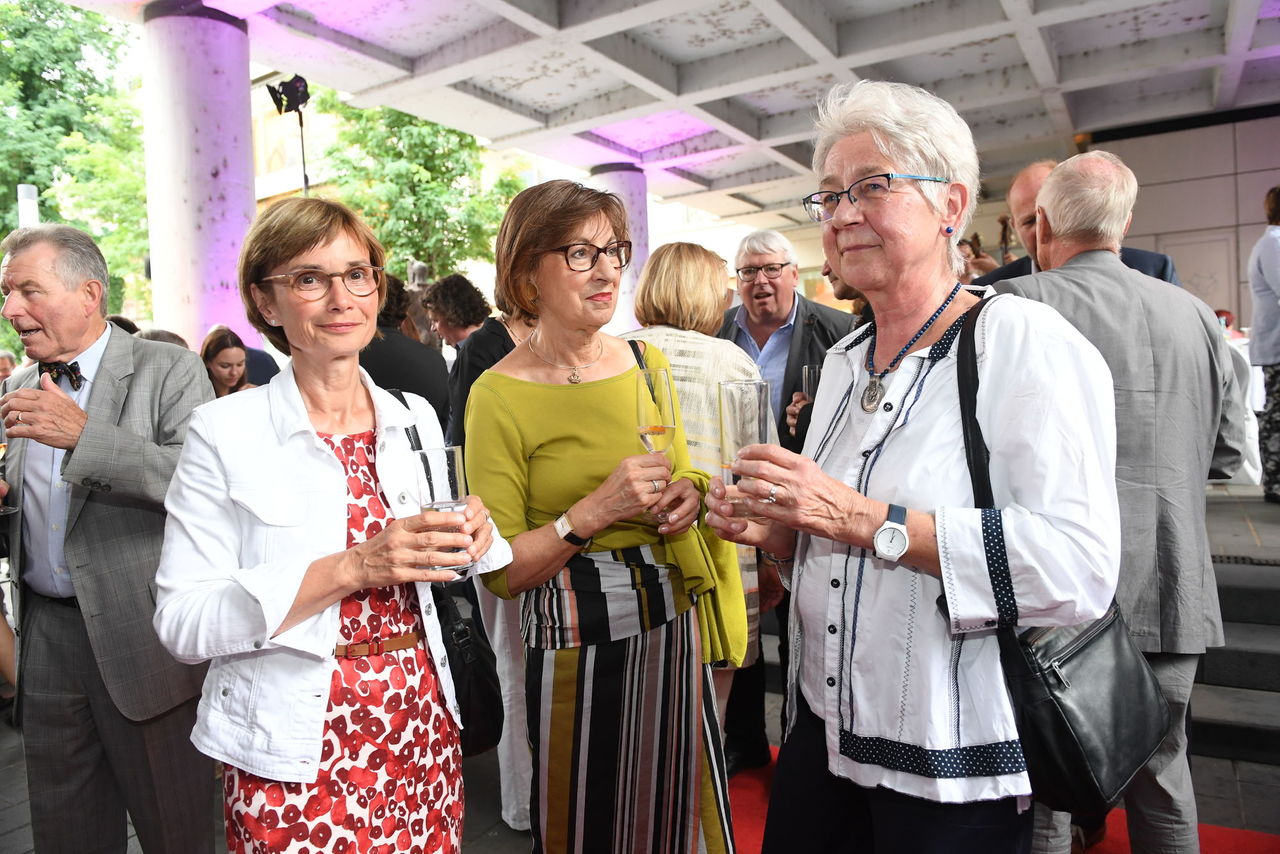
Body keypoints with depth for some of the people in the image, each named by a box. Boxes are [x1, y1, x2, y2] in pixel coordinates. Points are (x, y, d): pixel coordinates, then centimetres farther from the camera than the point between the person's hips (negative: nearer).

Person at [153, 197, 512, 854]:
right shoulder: (226, 431, -9)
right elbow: (181, 624, -15)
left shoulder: (416, 418, 4)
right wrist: (353, 567, -24)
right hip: (295, 761, -3)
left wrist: (471, 541, -7)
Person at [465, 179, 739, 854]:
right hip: (576, 640, -5)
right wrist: (593, 512, -24)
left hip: (674, 623, 5)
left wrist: (687, 492, -3)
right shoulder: (500, 395, -13)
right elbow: (500, 571, -13)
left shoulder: (648, 361, 4)